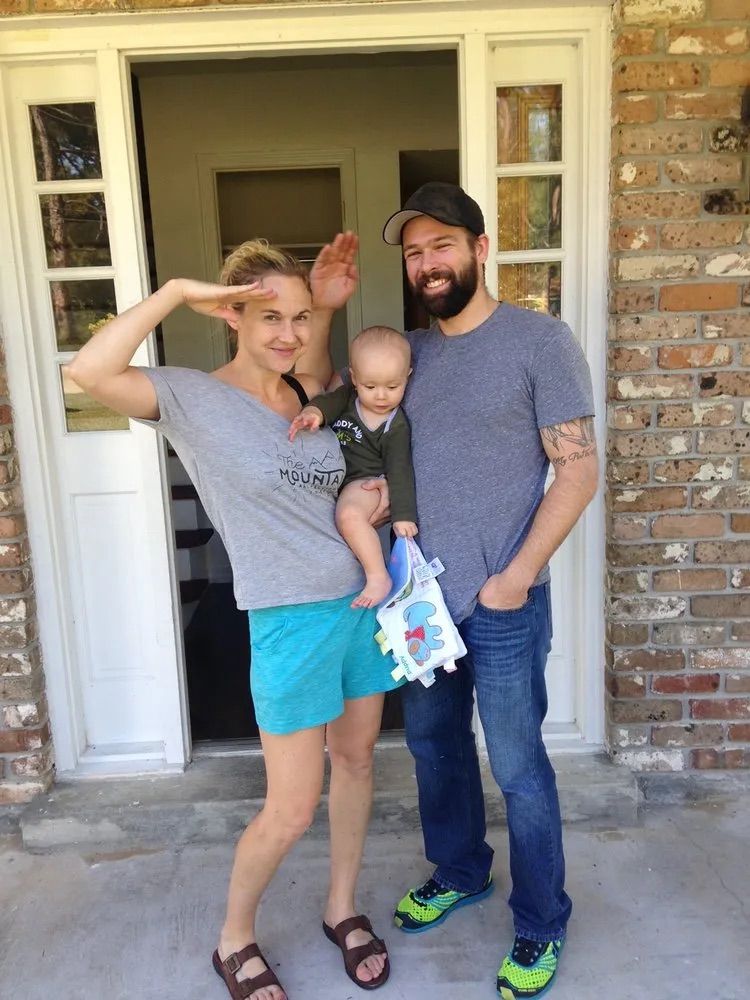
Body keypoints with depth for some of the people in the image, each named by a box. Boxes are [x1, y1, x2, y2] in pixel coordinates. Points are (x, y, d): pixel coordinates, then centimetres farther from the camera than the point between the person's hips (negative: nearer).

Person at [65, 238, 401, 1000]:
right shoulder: (192, 399, -13)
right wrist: (176, 294, -22)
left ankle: (341, 908, 41)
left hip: (365, 601, 6)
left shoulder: (311, 392, 4)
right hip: (292, 621, -6)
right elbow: (87, 373, -28)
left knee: (356, 760, 18)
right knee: (291, 810, 4)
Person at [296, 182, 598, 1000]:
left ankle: (542, 923, 32)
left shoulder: (539, 341, -9)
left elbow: (577, 472, -10)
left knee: (517, 769, 8)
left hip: (502, 604, -6)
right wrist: (320, 311, -4)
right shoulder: (408, 350, 7)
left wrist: (516, 576, -15)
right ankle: (459, 871, 46)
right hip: (418, 594, 6)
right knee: (434, 743, 21)